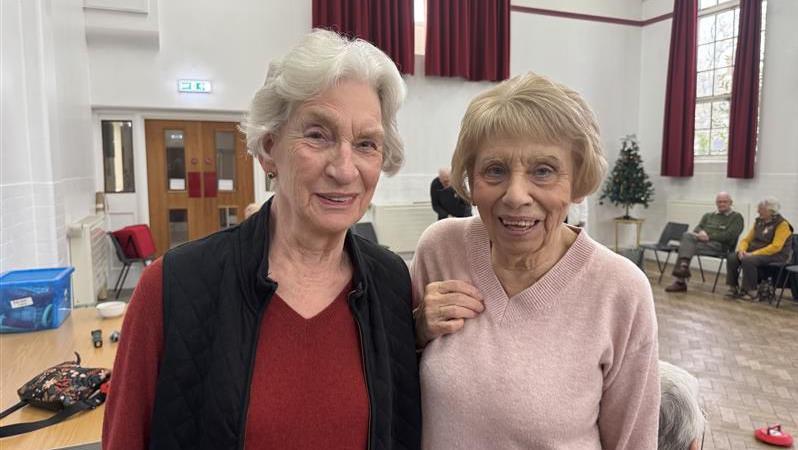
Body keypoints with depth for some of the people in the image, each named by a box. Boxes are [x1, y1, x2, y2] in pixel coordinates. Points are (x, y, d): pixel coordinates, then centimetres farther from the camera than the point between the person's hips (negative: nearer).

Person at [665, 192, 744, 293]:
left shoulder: (737, 217, 10)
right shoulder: (708, 216, 28)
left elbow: (729, 236, -4)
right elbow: (697, 229, 15)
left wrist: (709, 236, -14)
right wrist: (700, 233, -9)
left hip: (720, 246, -5)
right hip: (701, 240, 5)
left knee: (686, 247, -30)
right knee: (687, 234, -30)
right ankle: (683, 266, -42)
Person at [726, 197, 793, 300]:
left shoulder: (782, 224, -10)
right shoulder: (759, 222, 11)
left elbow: (775, 247, -21)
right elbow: (746, 239, 12)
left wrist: (753, 254, -25)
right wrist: (742, 250, -11)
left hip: (776, 255, -7)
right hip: (755, 251, 7)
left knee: (748, 260, -34)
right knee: (732, 257, -20)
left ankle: (751, 292, -22)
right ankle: (733, 288, -13)